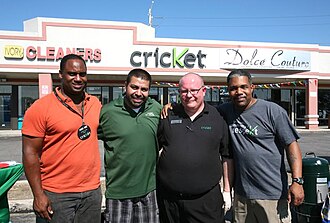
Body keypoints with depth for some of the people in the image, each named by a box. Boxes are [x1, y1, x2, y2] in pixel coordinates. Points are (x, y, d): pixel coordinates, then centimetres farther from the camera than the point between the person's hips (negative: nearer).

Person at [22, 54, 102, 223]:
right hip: (55, 196, -4)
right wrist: (38, 195, -11)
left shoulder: (95, 103, 4)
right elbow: (30, 153, -9)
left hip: (92, 192, 4)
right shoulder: (40, 108, -9)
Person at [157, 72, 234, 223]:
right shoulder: (168, 116, 3)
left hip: (207, 199, -1)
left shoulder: (217, 117, 1)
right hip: (168, 198, 2)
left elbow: (227, 156, 6)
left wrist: (227, 190, 6)